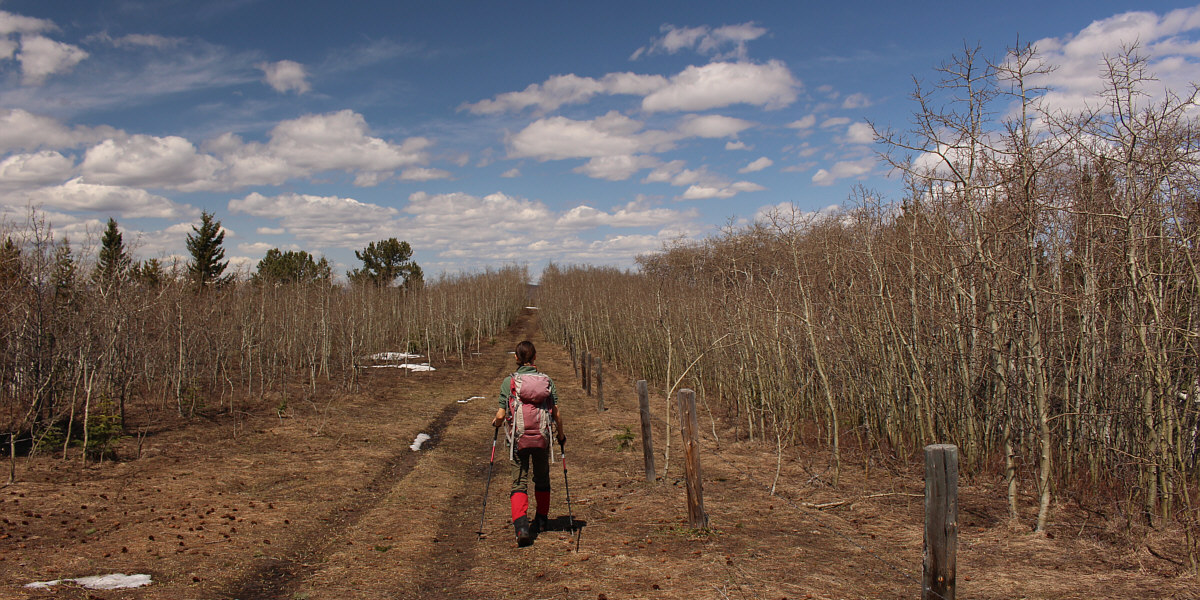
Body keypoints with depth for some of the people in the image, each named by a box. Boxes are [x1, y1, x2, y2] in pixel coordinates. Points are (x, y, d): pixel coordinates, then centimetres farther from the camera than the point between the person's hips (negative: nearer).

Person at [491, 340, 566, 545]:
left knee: (519, 482, 3)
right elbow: (557, 415, -1)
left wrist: (495, 422, 17)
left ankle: (521, 526, -15)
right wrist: (560, 435, 16)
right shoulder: (547, 381, 0)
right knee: (542, 479, 21)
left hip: (518, 438, -2)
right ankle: (542, 519, 37)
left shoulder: (509, 382, -5)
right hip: (542, 438, 2)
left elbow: (501, 416, -6)